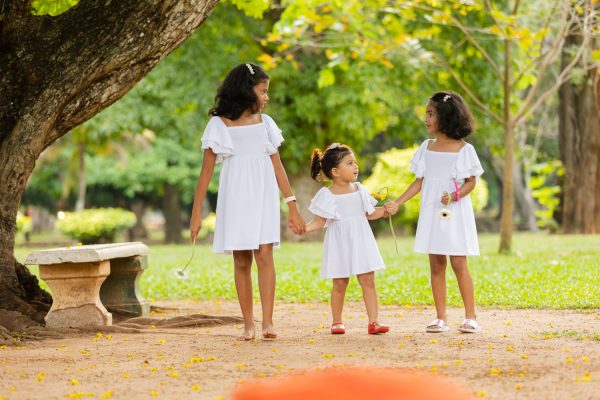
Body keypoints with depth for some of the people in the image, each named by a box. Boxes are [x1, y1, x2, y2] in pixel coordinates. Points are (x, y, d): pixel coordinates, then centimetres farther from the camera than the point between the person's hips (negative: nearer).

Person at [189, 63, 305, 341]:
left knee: (264, 254, -12)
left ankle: (267, 322, -16)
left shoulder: (265, 123, 8)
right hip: (235, 200, -1)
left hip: (263, 200, 1)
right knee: (241, 261, 1)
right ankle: (248, 325, 7)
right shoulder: (219, 125, -1)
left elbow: (277, 167, 11)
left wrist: (293, 208, 8)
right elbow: (206, 171, 1)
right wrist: (196, 213, -2)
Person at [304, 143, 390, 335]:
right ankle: (337, 322, 17)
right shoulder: (327, 195, -7)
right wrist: (305, 228, -26)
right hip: (340, 243, -4)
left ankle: (373, 321, -2)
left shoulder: (359, 190, 7)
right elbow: (320, 221, -9)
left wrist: (385, 210, 3)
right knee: (340, 283, 3)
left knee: (368, 280, -2)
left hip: (361, 240, 4)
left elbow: (369, 213, 17)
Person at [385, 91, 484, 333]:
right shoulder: (427, 148, 8)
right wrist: (397, 203, 5)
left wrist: (455, 195, -21)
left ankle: (470, 317, 0)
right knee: (436, 264, 4)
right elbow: (419, 182, 11)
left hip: (456, 212, -4)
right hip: (431, 212, 4)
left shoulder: (463, 149, -5)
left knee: (459, 263, -7)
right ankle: (441, 318, 9)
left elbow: (471, 182, -3)